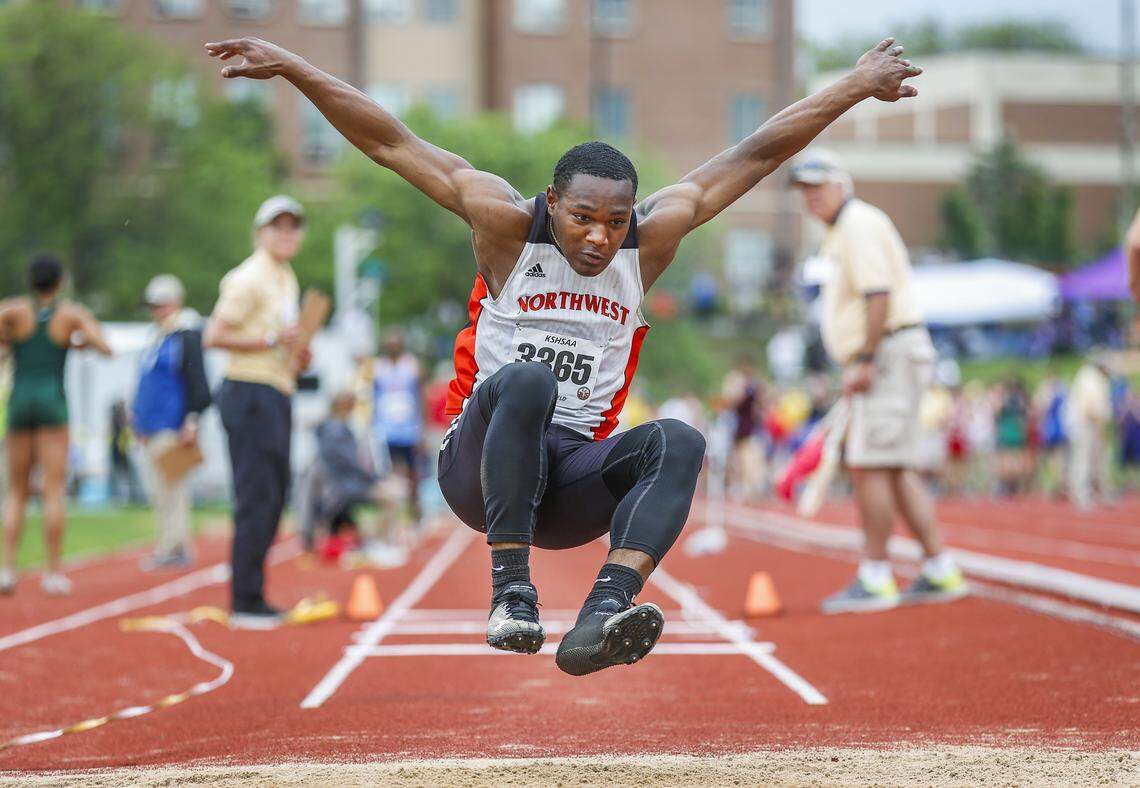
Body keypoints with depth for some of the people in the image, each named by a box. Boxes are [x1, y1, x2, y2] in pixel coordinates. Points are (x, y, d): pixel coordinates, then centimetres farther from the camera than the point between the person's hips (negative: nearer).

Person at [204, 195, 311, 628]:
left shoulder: (286, 279, 19)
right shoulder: (250, 279, -11)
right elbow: (214, 336, -17)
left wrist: (297, 353, 10)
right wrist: (272, 339, -20)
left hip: (276, 396, 10)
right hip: (251, 394, -10)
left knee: (273, 496, 13)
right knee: (256, 499, -11)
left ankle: (252, 598, 20)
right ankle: (244, 603, -8)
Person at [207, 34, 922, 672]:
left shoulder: (650, 241, 3)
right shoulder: (509, 227, -5)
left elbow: (754, 156, 5)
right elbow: (393, 143, -7)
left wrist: (857, 86, 9)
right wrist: (290, 66, -12)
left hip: (573, 479, 3)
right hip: (480, 464, -3)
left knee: (678, 442, -26)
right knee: (527, 383, -34)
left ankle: (604, 613, -43)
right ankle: (511, 591, -35)